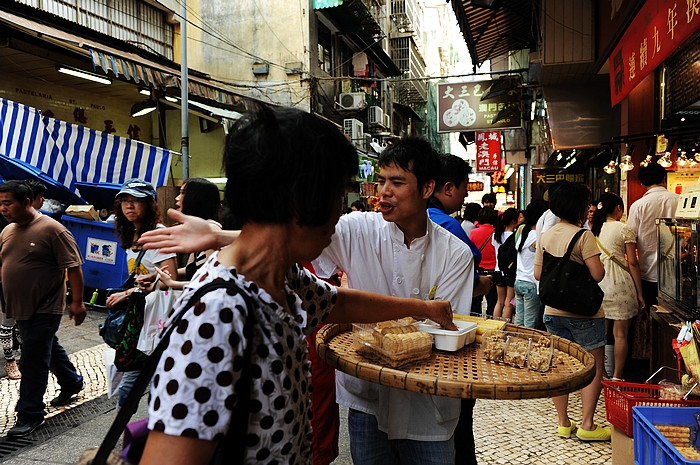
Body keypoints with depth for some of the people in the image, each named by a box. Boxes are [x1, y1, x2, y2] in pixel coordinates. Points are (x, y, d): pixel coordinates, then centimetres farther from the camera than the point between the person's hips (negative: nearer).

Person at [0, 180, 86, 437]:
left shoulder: (52, 229, -16)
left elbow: (73, 267, -16)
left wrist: (77, 302, -17)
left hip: (44, 309, -8)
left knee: (33, 362, -2)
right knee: (50, 349, 23)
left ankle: (30, 414, 10)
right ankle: (71, 382, 42)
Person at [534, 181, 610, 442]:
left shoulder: (545, 236, 5)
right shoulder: (583, 236, -14)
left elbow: (538, 274, 8)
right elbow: (598, 274, -19)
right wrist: (600, 265, 2)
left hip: (553, 310, 6)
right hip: (584, 312, -6)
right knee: (595, 368, 7)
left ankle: (564, 423, 19)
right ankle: (586, 425, 8)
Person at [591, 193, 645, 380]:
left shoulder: (593, 229, 10)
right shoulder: (624, 229, -4)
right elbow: (632, 263, -6)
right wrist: (639, 293, -1)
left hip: (597, 282, 5)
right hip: (619, 283, -5)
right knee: (620, 334, 4)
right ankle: (617, 376, 10)